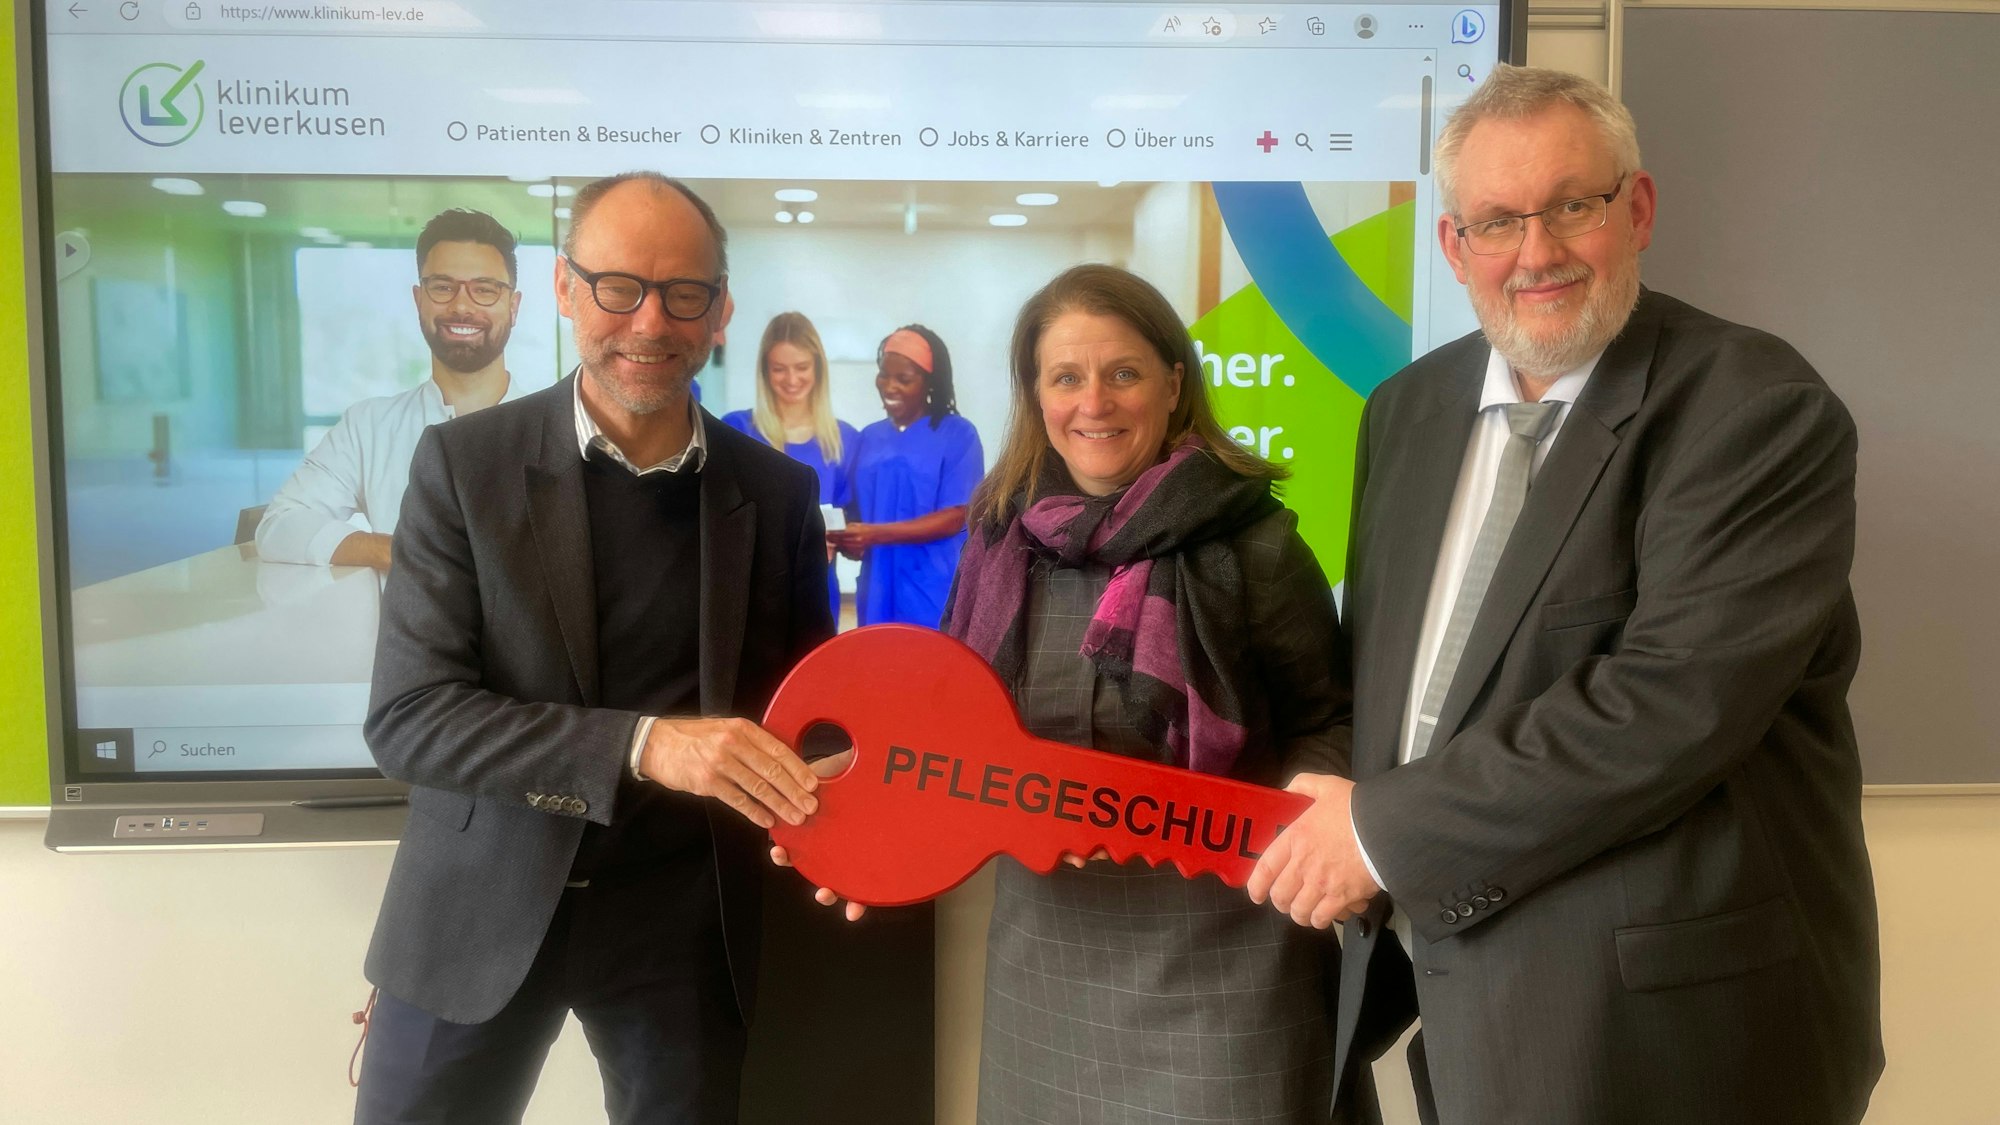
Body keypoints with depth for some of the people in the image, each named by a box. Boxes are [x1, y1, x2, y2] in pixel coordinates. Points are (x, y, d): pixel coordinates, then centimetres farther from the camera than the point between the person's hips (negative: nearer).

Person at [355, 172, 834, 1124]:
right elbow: (406, 716, -15)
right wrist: (643, 744, -28)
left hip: (684, 920, 1)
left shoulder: (778, 491, -1)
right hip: (478, 912, -1)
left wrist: (819, 822, -14)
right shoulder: (465, 463, -8)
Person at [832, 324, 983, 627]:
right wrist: (850, 540, -9)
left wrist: (877, 534, -19)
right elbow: (853, 508, 15)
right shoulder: (868, 438, 13)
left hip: (934, 596, -4)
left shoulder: (959, 434, -3)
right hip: (878, 593, 4)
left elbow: (955, 518, -10)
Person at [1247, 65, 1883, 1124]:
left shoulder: (1760, 410, -15)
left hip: (1671, 1017, -5)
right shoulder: (1408, 411, 6)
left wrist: (1387, 830, -19)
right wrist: (1337, 807, -7)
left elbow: (1674, 702, -24)